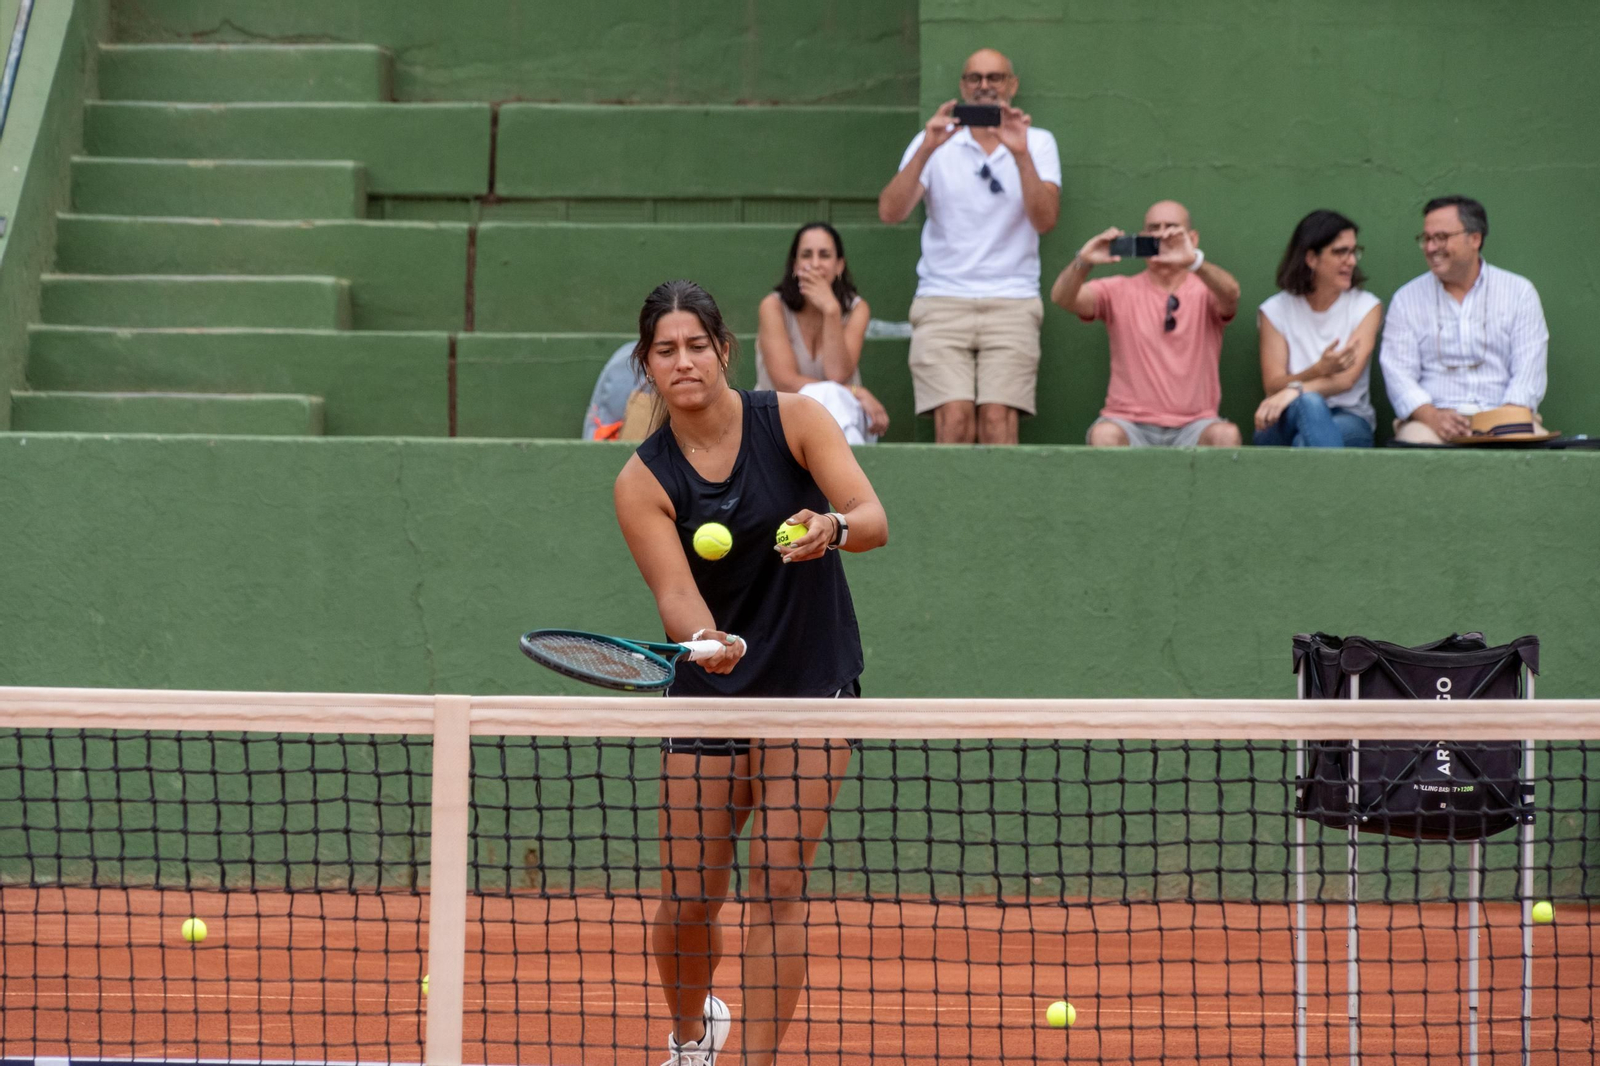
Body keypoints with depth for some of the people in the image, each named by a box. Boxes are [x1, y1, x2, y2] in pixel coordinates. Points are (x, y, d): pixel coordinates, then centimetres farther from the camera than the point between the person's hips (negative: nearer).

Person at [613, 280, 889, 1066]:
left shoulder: (793, 420, -8)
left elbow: (874, 519, -17)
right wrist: (704, 639, -41)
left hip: (813, 685, -1)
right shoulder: (643, 483, -8)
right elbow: (675, 594, -19)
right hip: (710, 696, 1)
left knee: (776, 882, -11)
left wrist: (832, 528, -40)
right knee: (687, 902, 4)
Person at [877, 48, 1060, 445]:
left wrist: (1021, 155, -17)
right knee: (954, 419, -18)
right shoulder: (935, 142, 10)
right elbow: (890, 212, -4)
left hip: (1012, 303, 0)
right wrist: (926, 150, -15)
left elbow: (1045, 220, -5)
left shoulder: (1037, 143, 11)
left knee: (999, 419, -17)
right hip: (942, 300, 0)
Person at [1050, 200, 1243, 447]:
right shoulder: (1118, 291, 6)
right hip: (1130, 424, 0)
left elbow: (1230, 294, -20)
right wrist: (1083, 262, -33)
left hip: (1194, 426, 0)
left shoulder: (1205, 291, 4)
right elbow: (1062, 297, -10)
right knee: (1104, 434, -34)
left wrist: (1194, 260, -41)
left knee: (1226, 435, -31)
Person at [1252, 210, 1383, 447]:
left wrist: (1295, 390, -30)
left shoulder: (1366, 307, 3)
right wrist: (1320, 370, -27)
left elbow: (1347, 379, -11)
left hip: (1348, 420, 0)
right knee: (1309, 402, -37)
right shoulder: (1275, 310, 4)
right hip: (1285, 426, 0)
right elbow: (1273, 386, -6)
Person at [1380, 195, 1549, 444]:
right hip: (1432, 418, -1)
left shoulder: (1519, 292, 11)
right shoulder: (1407, 299, 13)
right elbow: (1398, 374, 2)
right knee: (1415, 438, -36)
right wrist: (1432, 417, -18)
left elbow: (1528, 372, 3)